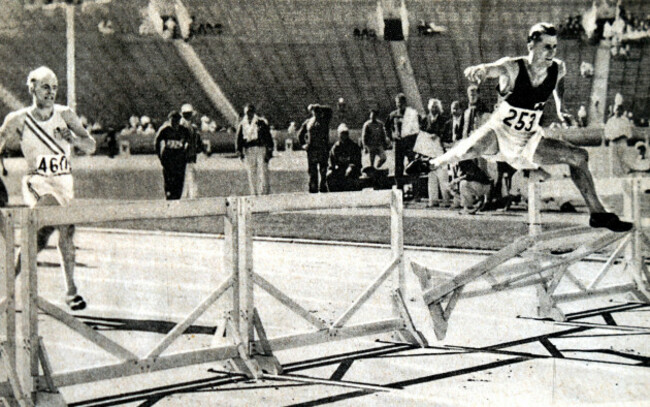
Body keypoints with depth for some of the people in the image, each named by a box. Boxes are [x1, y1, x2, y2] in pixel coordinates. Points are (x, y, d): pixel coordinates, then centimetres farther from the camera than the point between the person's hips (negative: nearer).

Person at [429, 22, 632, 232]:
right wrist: (479, 70, -69)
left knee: (579, 156, -5)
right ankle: (435, 163, 2)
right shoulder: (512, 68, -24)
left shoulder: (558, 69, -9)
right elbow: (493, 68, -47)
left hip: (529, 140, 4)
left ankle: (597, 213, 10)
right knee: (471, 149, -33)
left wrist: (559, 107, 16)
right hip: (500, 132, -4)